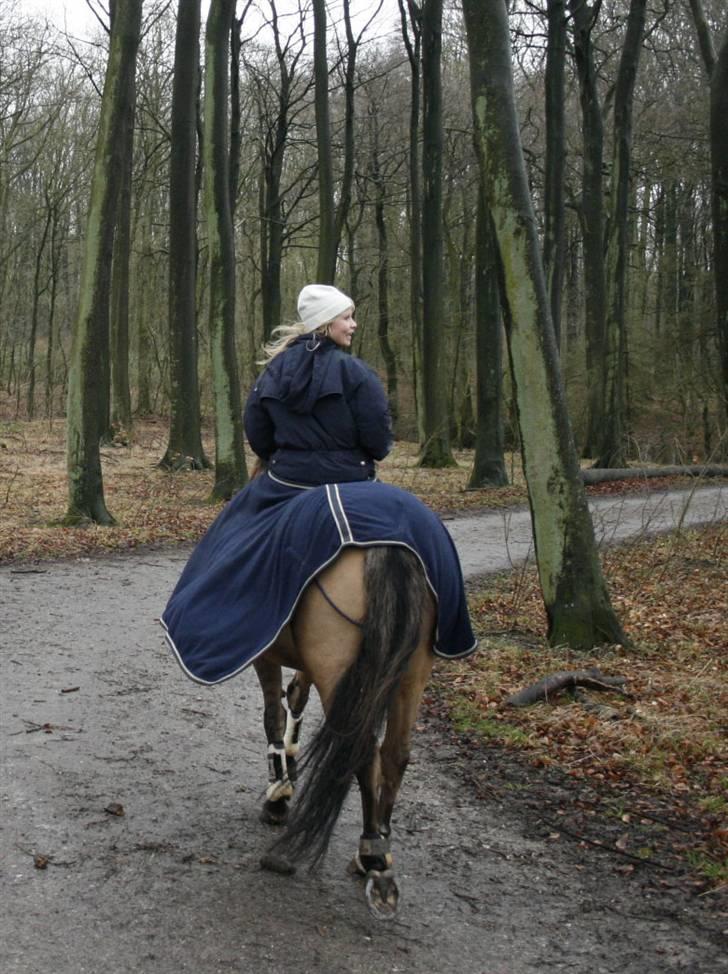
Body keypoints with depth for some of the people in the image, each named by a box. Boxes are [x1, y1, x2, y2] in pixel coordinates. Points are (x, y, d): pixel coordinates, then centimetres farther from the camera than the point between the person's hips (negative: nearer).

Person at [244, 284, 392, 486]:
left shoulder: (273, 370, 3)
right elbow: (377, 434, -13)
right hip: (348, 487, -5)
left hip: (287, 484, 5)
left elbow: (256, 433, 8)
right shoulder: (354, 371, -14)